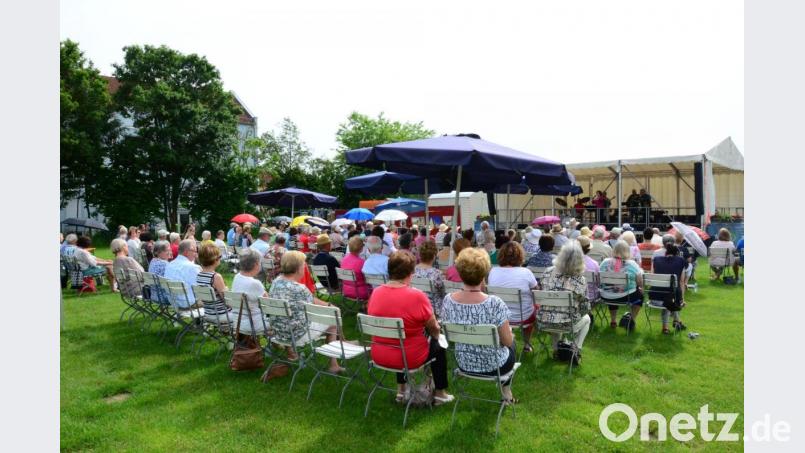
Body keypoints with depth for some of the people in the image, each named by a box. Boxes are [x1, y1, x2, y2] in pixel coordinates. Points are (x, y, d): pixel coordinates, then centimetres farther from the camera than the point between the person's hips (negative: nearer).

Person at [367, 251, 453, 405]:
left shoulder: (376, 292, -8)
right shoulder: (417, 296, -22)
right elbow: (434, 329, -8)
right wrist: (435, 336, 15)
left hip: (378, 356, 5)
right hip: (408, 358, -4)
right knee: (438, 348, 23)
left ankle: (401, 390, 39)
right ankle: (439, 394, 34)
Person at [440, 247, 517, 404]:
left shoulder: (448, 300, -17)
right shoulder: (494, 303, -30)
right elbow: (507, 341, -17)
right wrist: (508, 330, 4)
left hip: (464, 364, 4)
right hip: (493, 366, -3)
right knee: (512, 346, 32)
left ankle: (503, 387, 52)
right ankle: (505, 389, 49)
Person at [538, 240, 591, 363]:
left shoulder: (548, 272, -5)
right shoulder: (580, 279, -13)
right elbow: (585, 308, -4)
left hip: (544, 323, 3)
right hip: (566, 325, -3)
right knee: (586, 319, 31)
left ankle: (557, 349, 38)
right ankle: (575, 352, 25)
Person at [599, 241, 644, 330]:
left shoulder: (605, 262, -5)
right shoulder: (632, 264, -13)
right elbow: (640, 283, -6)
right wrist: (641, 289, 16)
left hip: (606, 297, 3)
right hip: (626, 296, -3)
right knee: (639, 294, 27)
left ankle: (613, 321, 37)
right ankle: (632, 319, 29)